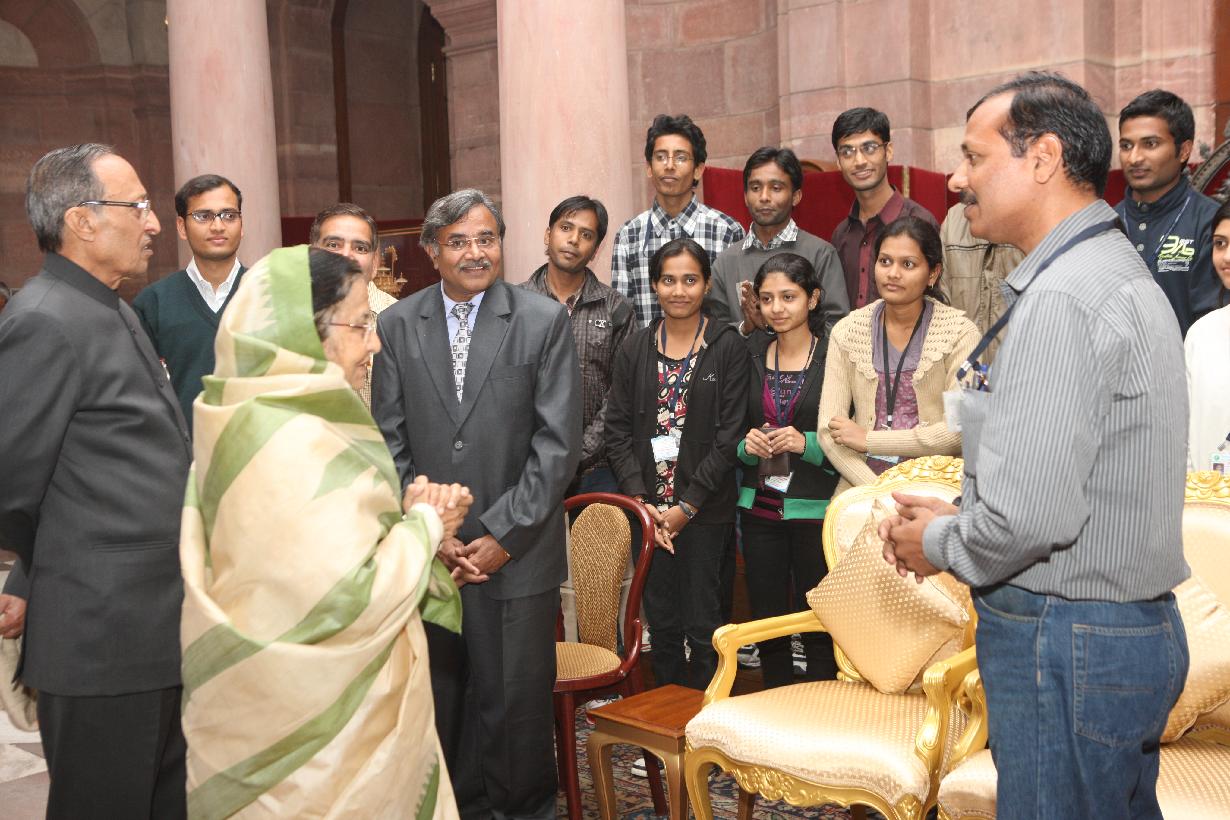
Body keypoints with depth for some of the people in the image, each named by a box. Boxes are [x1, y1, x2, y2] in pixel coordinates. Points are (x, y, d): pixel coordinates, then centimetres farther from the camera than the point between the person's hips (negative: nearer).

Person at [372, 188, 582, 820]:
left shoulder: (545, 321, -1)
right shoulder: (397, 325, 6)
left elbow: (558, 444, -5)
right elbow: (389, 444, 5)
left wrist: (502, 536, -10)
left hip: (517, 551, -2)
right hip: (428, 552, 2)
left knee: (517, 700, 3)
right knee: (441, 699, 9)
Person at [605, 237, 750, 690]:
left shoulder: (728, 346, -4)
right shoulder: (635, 348, 5)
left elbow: (729, 435, -8)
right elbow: (617, 430, 4)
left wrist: (687, 506, -11)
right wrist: (641, 499, -7)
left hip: (704, 510, -3)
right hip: (648, 508, 3)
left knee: (702, 627, 3)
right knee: (661, 622, 11)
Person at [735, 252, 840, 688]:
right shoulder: (750, 358, 10)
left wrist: (808, 444, -17)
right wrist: (747, 446, -4)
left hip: (815, 510, -4)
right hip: (760, 509, 4)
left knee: (818, 628, 2)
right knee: (767, 624, 10)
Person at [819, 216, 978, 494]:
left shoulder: (959, 332, -1)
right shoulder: (847, 331, 6)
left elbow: (959, 429, -9)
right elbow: (829, 430, 0)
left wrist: (868, 439, -6)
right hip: (863, 484, 2)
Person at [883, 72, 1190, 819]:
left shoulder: (1065, 297, -21)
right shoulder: (1118, 270, 13)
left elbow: (1029, 514, -27)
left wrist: (938, 546, -8)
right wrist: (954, 516, 10)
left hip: (1067, 643, -10)